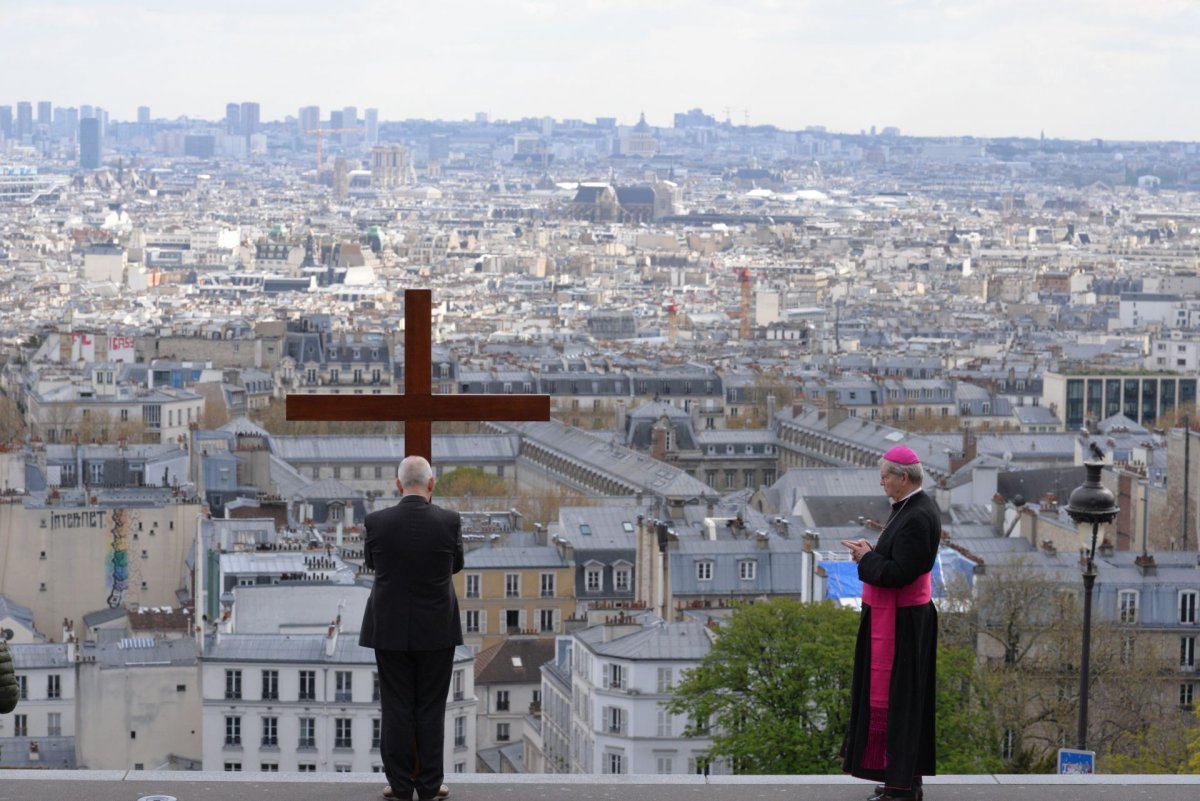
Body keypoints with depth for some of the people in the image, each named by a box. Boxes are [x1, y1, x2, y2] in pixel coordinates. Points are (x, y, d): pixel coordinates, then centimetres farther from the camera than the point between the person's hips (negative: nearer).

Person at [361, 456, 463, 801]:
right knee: (431, 710, 7)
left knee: (396, 709, 6)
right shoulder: (449, 521, -10)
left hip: (390, 629, 0)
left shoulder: (376, 522, -10)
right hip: (437, 630, 0)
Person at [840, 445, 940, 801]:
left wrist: (867, 558, -10)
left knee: (893, 696, -4)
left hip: (899, 621, -10)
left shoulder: (917, 517, -22)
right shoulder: (911, 507, 9)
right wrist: (872, 553, 2)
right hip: (898, 615, 10)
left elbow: (899, 573, -25)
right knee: (902, 697, 16)